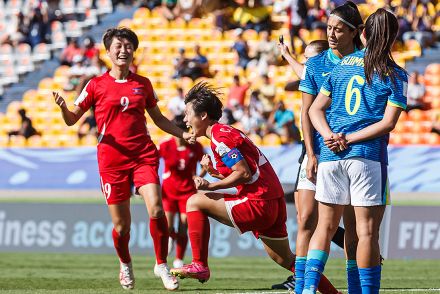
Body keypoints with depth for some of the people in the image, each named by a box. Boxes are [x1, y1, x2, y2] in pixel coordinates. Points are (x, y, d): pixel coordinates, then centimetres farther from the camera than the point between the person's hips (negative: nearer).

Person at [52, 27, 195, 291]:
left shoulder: (143, 84, 11)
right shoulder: (96, 85, 3)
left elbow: (159, 118, 23)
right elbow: (72, 119, 5)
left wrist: (183, 134, 12)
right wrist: (63, 107, -17)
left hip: (144, 155, 2)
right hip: (112, 158, -1)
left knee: (156, 209, -19)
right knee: (121, 225, 0)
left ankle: (162, 265, -3)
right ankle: (125, 265, 30)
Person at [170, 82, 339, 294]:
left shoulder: (220, 136, -11)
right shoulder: (226, 132, 20)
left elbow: (243, 173, -18)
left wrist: (210, 186, -15)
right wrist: (214, 172, 7)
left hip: (257, 205, -10)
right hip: (275, 204, 10)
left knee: (195, 202, -5)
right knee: (285, 260, 21)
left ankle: (199, 265, -8)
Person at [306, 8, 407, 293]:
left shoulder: (344, 64, 13)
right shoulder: (395, 74, 0)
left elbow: (315, 109, 10)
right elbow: (388, 122, -8)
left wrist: (331, 137, -4)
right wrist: (350, 139, -9)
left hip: (330, 154, 4)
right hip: (368, 156, -4)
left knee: (325, 226, 12)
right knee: (367, 231, -1)